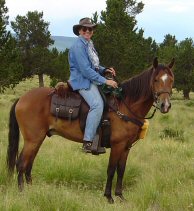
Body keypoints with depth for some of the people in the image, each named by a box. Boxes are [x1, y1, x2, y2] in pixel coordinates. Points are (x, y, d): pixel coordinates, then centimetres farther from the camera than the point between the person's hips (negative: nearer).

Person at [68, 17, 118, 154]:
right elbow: (86, 70, -20)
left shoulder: (89, 44, 18)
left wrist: (105, 70, 9)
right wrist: (105, 81, -20)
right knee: (97, 104, -29)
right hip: (82, 81, -10)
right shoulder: (78, 46, -13)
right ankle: (88, 142, -31)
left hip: (92, 79, 10)